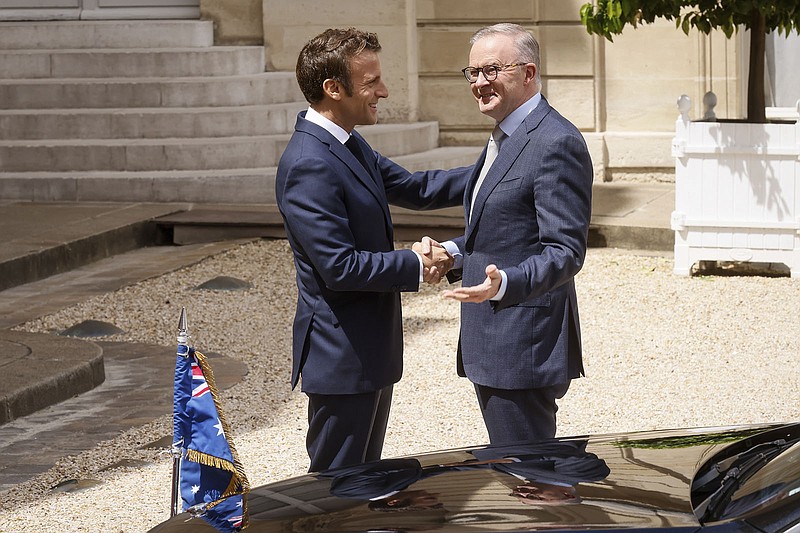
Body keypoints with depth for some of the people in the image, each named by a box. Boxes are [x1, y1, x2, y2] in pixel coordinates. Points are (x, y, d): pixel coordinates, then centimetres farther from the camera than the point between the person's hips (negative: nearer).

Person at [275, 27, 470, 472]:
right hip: (342, 356, -10)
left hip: (373, 347, 10)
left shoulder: (349, 145, 8)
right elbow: (339, 266, -26)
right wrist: (417, 266, -15)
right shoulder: (308, 166, -24)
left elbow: (412, 188, 19)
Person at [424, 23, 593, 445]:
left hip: (525, 347, -10)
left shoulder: (556, 143, -16)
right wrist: (454, 253, 8)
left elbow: (565, 252, -20)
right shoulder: (503, 137, 16)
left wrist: (504, 283, -35)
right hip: (489, 345, 10)